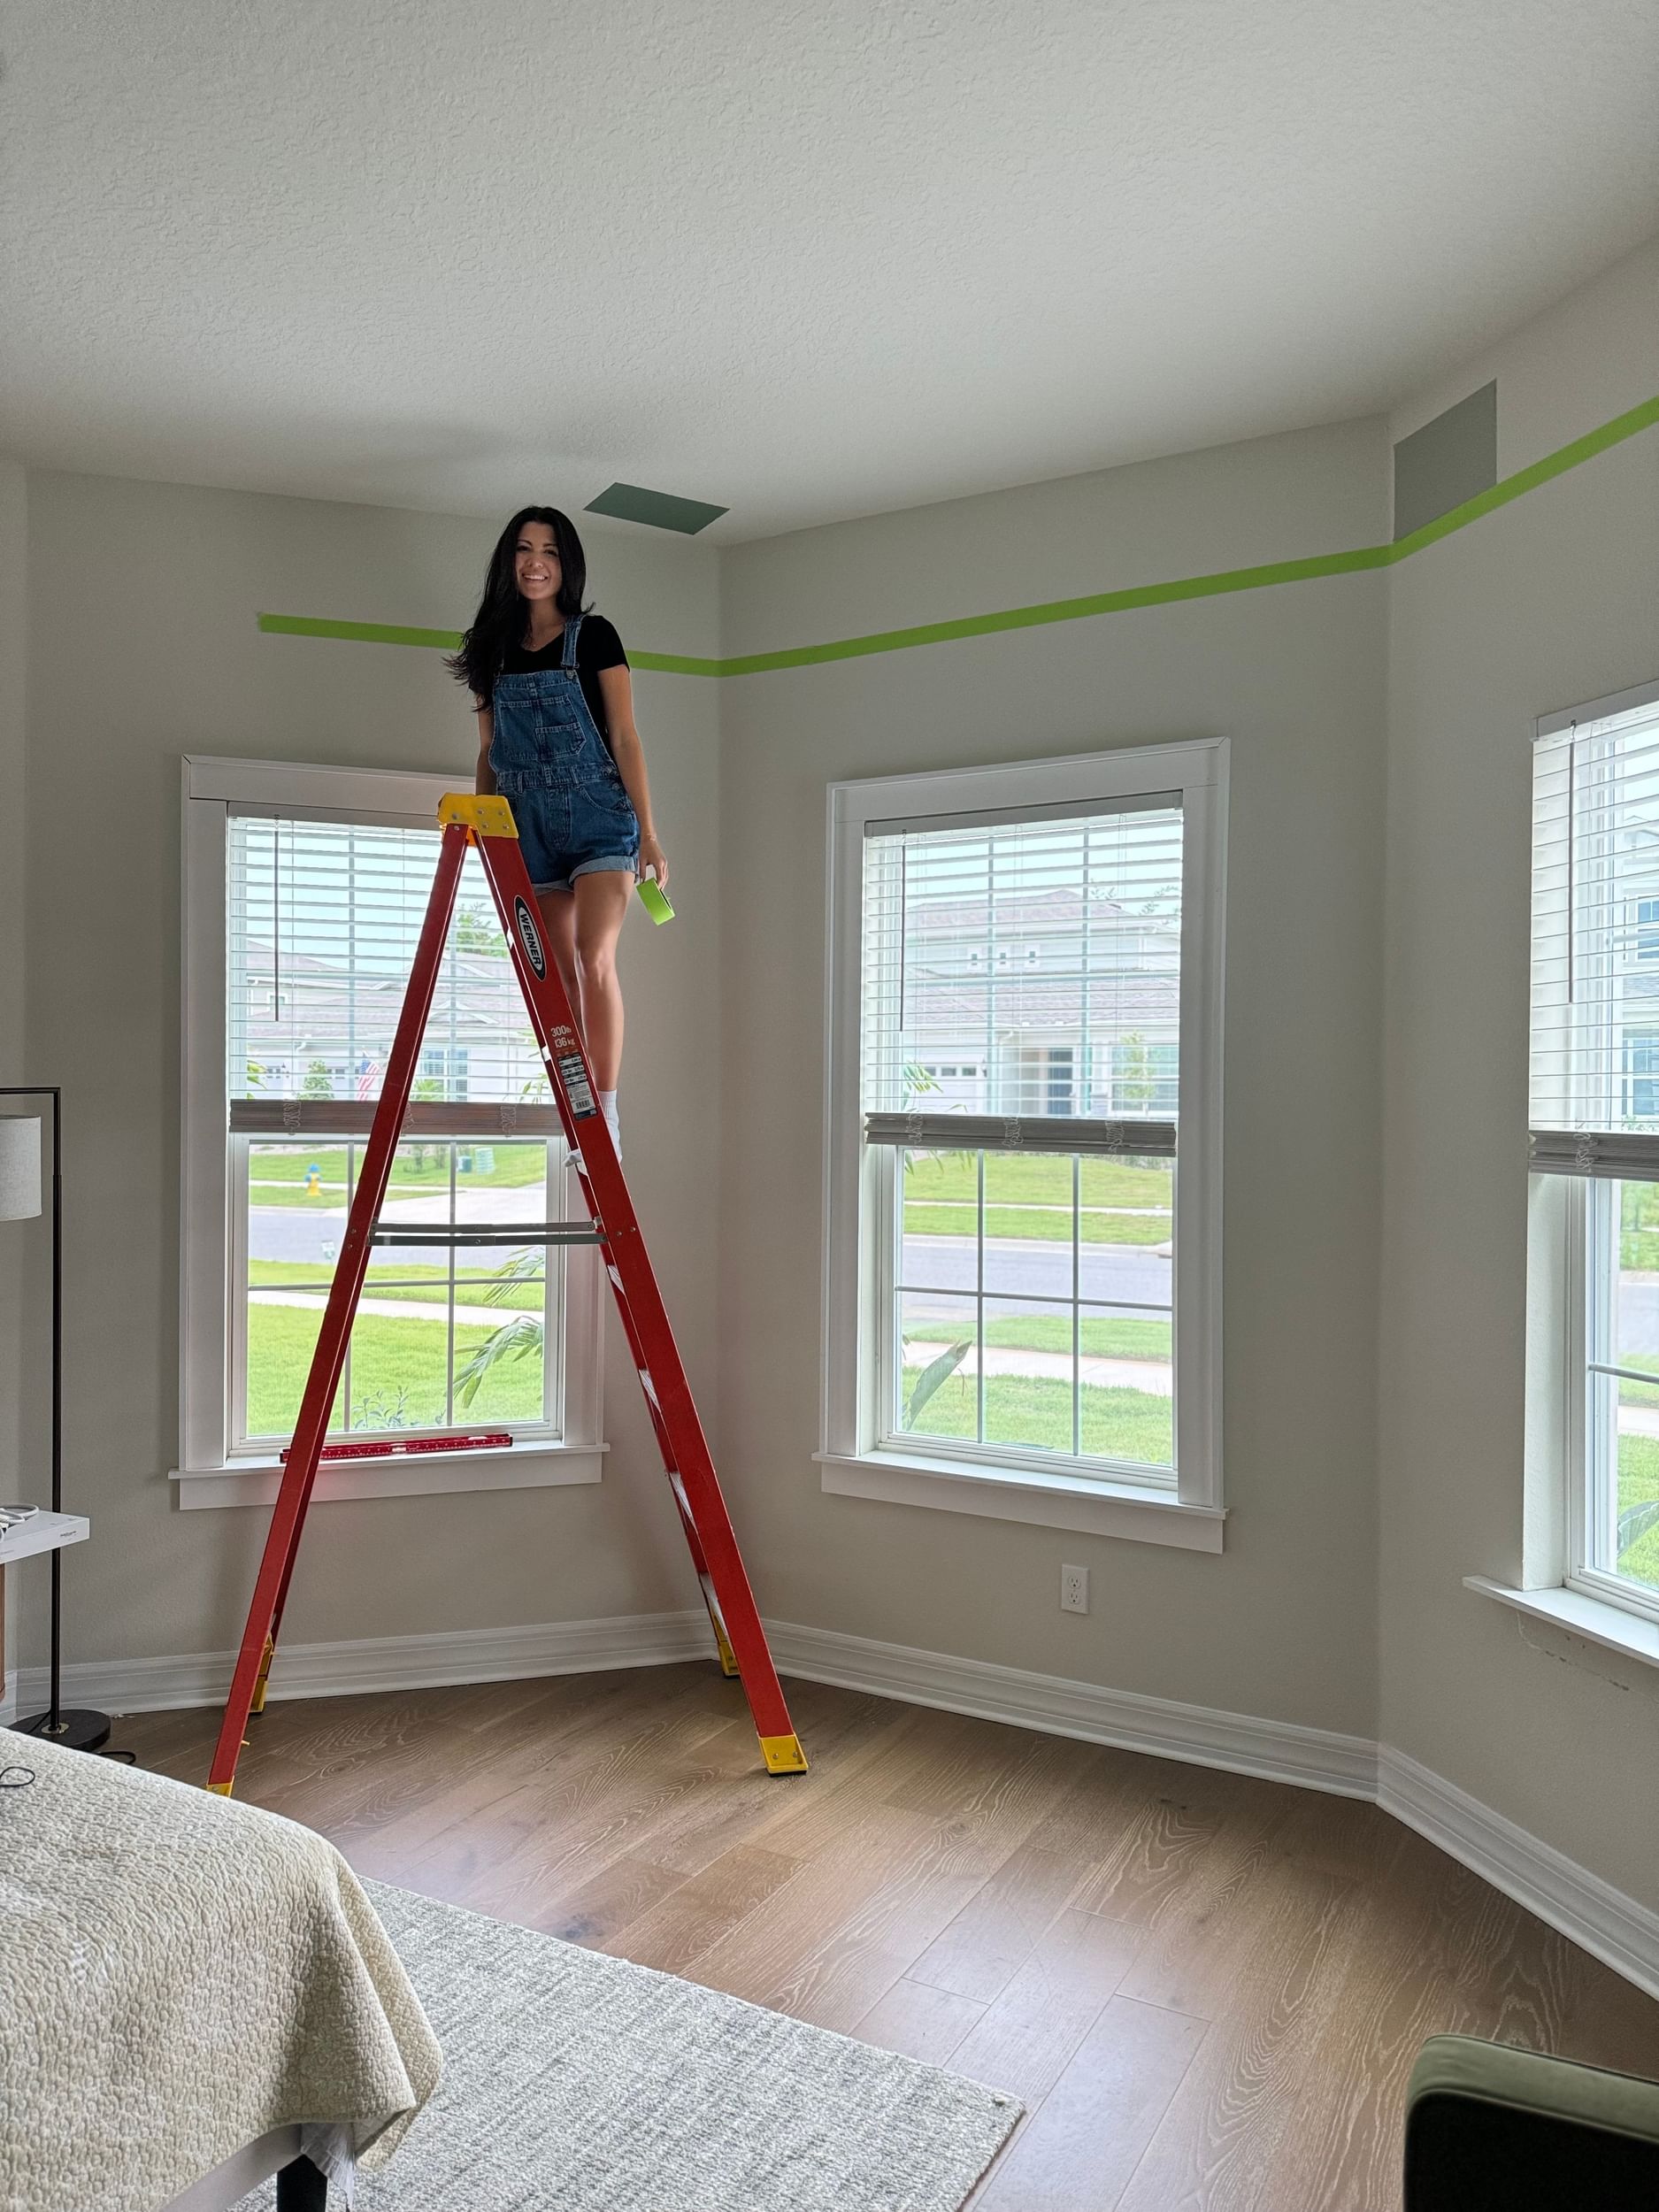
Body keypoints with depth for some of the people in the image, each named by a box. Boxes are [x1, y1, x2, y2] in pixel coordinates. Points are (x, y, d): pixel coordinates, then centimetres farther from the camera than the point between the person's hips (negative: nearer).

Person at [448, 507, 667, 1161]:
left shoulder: (593, 636, 2)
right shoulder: (493, 649, 12)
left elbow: (624, 738, -2)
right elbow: (489, 753, 17)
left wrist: (649, 834, -9)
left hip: (598, 817, -4)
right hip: (529, 825, 4)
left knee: (595, 961, -19)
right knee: (556, 978, 3)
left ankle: (607, 1110, -15)